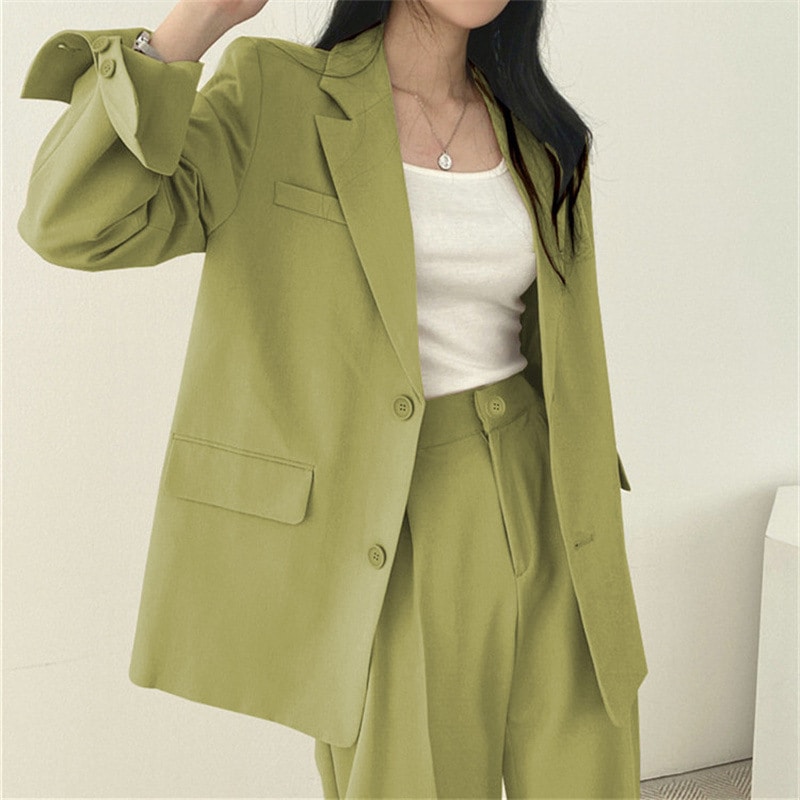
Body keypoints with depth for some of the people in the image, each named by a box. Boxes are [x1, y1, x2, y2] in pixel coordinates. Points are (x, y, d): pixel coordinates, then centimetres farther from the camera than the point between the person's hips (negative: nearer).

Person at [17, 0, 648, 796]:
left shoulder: (538, 133, 8)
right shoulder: (277, 96, -5)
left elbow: (567, 361, 13)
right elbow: (76, 223, -19)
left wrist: (597, 558, 14)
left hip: (538, 515, 4)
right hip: (387, 541, -4)